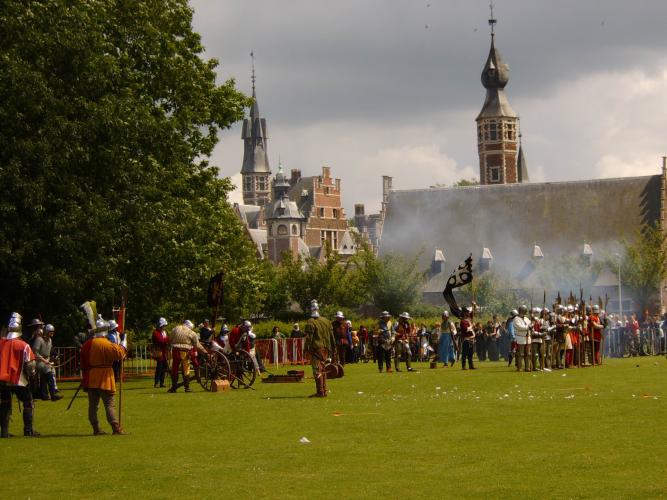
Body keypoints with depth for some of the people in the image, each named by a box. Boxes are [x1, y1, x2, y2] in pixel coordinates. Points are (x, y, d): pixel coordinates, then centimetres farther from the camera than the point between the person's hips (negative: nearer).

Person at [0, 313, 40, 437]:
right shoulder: (23, 346, -11)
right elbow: (30, 364, -10)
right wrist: (31, 374, 10)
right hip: (18, 380, -4)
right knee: (28, 404, 7)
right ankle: (28, 430, 3)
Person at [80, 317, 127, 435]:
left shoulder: (87, 344, 7)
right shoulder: (106, 344, -14)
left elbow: (83, 363, 13)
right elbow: (119, 353, -21)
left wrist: (85, 375, 22)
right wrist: (123, 341, -9)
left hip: (90, 379, 6)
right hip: (104, 379, -6)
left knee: (93, 405, 9)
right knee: (110, 404, -4)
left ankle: (96, 429, 11)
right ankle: (116, 428, -8)